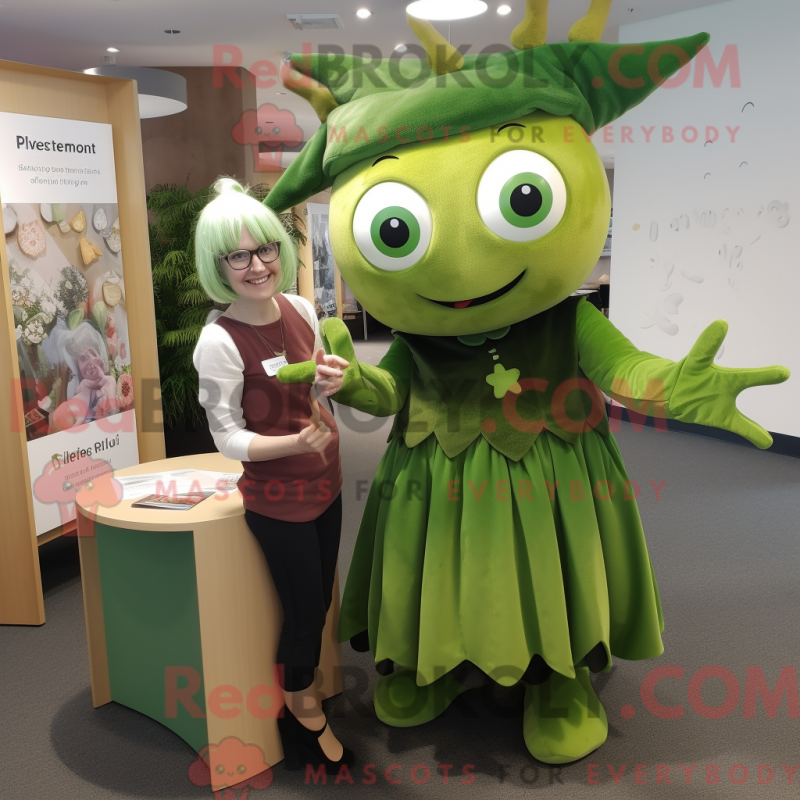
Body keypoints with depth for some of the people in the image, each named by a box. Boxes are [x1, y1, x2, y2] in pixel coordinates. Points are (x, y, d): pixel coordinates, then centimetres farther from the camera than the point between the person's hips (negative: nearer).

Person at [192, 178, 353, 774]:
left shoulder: (300, 309, -3)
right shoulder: (219, 341, -20)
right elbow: (230, 437, -15)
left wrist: (330, 382, -12)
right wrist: (297, 441, -31)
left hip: (325, 483, 6)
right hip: (278, 500, -6)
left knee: (320, 601, 18)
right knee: (306, 607, 8)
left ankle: (303, 705, 43)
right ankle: (305, 712, 37)